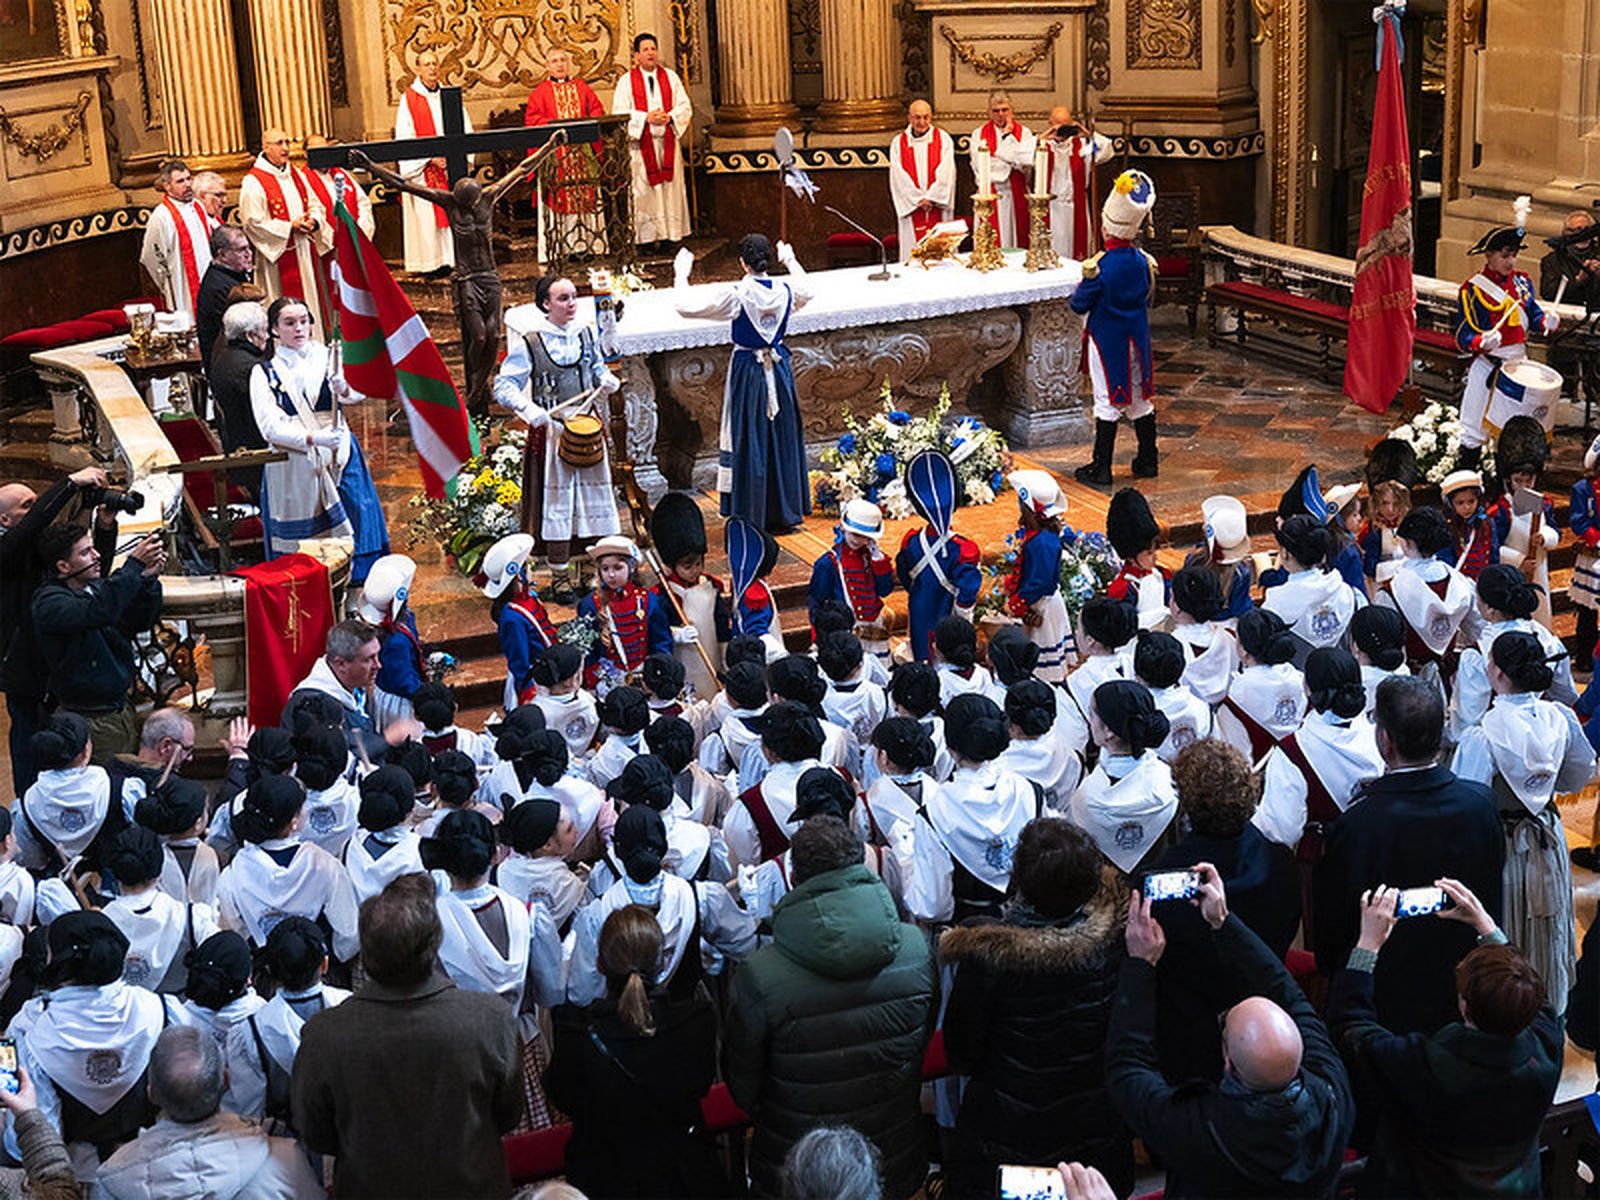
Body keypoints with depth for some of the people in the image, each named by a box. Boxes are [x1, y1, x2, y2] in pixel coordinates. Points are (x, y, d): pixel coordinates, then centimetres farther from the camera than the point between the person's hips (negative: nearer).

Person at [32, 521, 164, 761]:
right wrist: (134, 565, -36)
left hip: (122, 710, 7)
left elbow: (141, 622, 5)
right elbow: (97, 613, -36)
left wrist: (149, 579, -13)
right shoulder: (50, 603, -16)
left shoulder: (96, 587, 7)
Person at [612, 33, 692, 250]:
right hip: (641, 143, -3)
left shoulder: (670, 77, 10)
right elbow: (620, 113, -6)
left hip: (668, 141, 3)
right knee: (644, 190, -4)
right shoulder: (626, 81, 2)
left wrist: (669, 117, -14)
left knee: (671, 188, 2)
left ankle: (670, 233, 6)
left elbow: (685, 106, 6)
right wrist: (646, 118, -18)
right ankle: (648, 236, -2)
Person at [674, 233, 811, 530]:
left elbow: (686, 306, -14)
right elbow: (806, 291, 23)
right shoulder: (785, 291, -4)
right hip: (779, 370, 4)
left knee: (749, 442, 3)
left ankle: (751, 517, 6)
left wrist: (681, 272, 0)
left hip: (748, 371, -4)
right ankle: (784, 512, 22)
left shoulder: (735, 295, -18)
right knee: (783, 438, 14)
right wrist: (791, 261, 37)